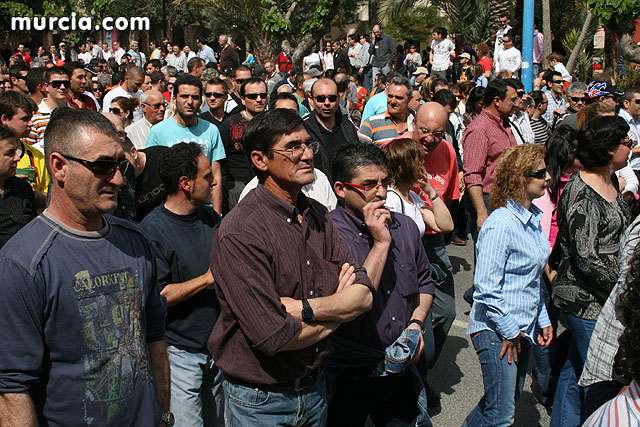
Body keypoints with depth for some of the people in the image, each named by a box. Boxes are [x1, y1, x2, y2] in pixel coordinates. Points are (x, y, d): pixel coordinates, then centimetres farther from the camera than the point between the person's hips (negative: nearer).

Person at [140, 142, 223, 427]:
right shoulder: (152, 230, -15)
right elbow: (157, 296, -20)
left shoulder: (210, 217, 7)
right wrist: (208, 278, -19)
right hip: (181, 352, -6)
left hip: (217, 346, 7)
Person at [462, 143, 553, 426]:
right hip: (496, 329, -9)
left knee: (511, 400, 18)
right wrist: (510, 331, -15)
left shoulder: (533, 219, 6)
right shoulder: (501, 225, -22)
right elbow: (487, 288, -21)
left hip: (524, 328, 9)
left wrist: (543, 319, 15)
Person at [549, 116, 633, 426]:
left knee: (577, 369, 18)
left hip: (604, 297, 9)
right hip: (587, 299, -9)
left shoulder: (609, 184, 9)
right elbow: (587, 259, -22)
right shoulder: (581, 193, -20)